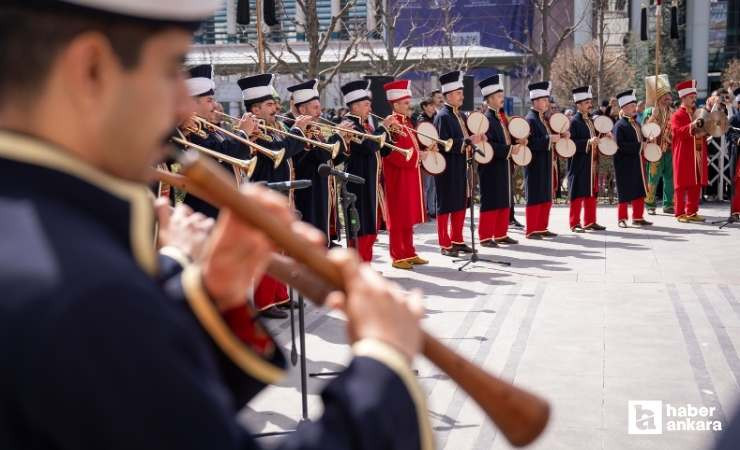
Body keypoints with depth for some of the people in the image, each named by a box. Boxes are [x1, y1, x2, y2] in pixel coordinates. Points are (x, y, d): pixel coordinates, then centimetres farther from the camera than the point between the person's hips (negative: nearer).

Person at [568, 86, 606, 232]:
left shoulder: (590, 121, 15)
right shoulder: (574, 121, -10)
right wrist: (588, 142, -25)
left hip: (592, 163, 8)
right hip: (579, 164, -8)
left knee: (592, 193, 11)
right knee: (578, 194, -3)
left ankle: (590, 222, 19)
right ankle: (575, 224, 2)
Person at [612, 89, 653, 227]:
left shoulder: (636, 124, 13)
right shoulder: (619, 125, -13)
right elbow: (619, 145, -22)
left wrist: (643, 145, 2)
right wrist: (637, 146, -21)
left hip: (637, 163, 8)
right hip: (625, 165, -8)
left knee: (639, 191, 10)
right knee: (625, 192, -1)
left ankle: (638, 217, 19)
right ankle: (622, 218, 9)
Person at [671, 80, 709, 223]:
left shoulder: (698, 113, 16)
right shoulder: (677, 115, -6)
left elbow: (703, 132, 24)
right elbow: (677, 132, -21)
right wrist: (691, 126, -33)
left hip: (698, 156, 7)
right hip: (684, 156, -7)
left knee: (696, 185, 8)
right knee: (683, 185, -2)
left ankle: (692, 212, 16)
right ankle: (680, 213, 3)